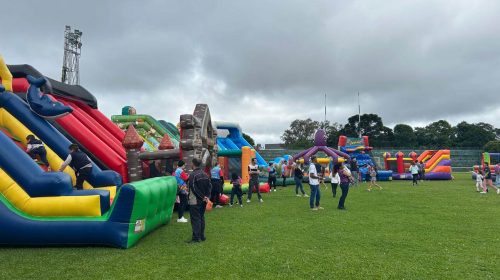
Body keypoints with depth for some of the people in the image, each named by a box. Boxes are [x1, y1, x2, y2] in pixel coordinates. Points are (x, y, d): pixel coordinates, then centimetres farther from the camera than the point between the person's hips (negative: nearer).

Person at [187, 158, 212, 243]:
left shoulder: (192, 175, -16)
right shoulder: (205, 174, 8)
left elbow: (194, 189, -18)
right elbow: (209, 186, 7)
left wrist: (202, 197, -12)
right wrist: (206, 196, 0)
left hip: (195, 201, -8)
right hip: (203, 201, 8)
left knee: (195, 219, -3)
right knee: (201, 217, 16)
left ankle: (196, 238, -1)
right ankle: (202, 236, 23)